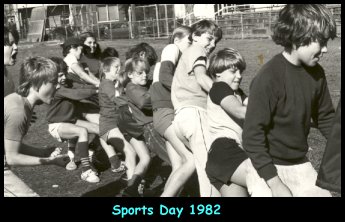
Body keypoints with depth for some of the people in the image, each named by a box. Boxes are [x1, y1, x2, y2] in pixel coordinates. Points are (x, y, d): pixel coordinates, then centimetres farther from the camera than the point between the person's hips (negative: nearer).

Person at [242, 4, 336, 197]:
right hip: (267, 166, -6)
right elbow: (252, 134, -20)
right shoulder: (269, 77, -22)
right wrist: (275, 183, -20)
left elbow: (325, 118, 11)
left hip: (300, 164, 6)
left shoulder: (316, 73, -3)